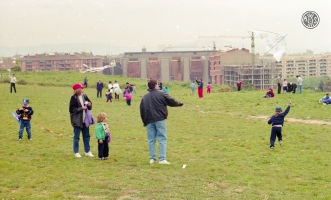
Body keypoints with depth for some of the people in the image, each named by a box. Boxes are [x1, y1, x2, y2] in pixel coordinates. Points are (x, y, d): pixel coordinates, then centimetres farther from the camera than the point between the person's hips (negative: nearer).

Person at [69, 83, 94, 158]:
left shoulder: (84, 96, 5)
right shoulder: (74, 98, -13)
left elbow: (90, 107, 15)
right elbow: (71, 109, -17)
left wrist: (89, 105, -8)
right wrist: (81, 108, -20)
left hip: (85, 120, 6)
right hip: (77, 120, -6)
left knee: (86, 136, 13)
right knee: (76, 136, 3)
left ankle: (87, 151, 23)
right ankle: (76, 152, 12)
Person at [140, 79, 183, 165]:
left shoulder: (144, 97, 12)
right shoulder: (161, 94, -1)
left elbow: (142, 110, 11)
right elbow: (171, 101, 4)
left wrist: (145, 121, 17)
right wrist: (179, 103, 23)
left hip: (149, 121, 4)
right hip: (160, 119, -4)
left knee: (151, 140, 9)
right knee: (162, 138, -2)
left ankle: (152, 158, 9)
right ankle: (162, 158, -9)